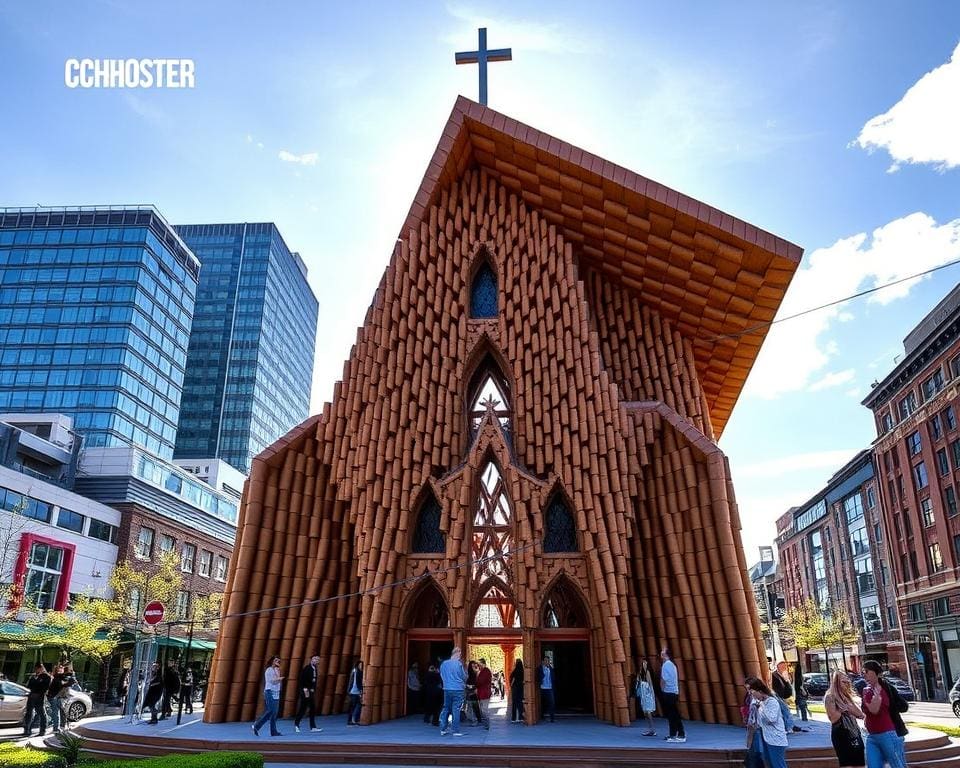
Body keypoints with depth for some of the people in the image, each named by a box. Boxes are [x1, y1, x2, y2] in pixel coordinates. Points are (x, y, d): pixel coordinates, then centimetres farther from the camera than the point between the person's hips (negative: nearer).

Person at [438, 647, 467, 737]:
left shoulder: (443, 664, 3)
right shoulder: (459, 664, -11)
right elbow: (464, 677, -2)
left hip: (446, 689, 5)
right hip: (457, 689, -4)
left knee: (446, 709, 14)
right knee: (456, 709, 0)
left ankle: (443, 729, 16)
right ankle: (456, 731, 3)